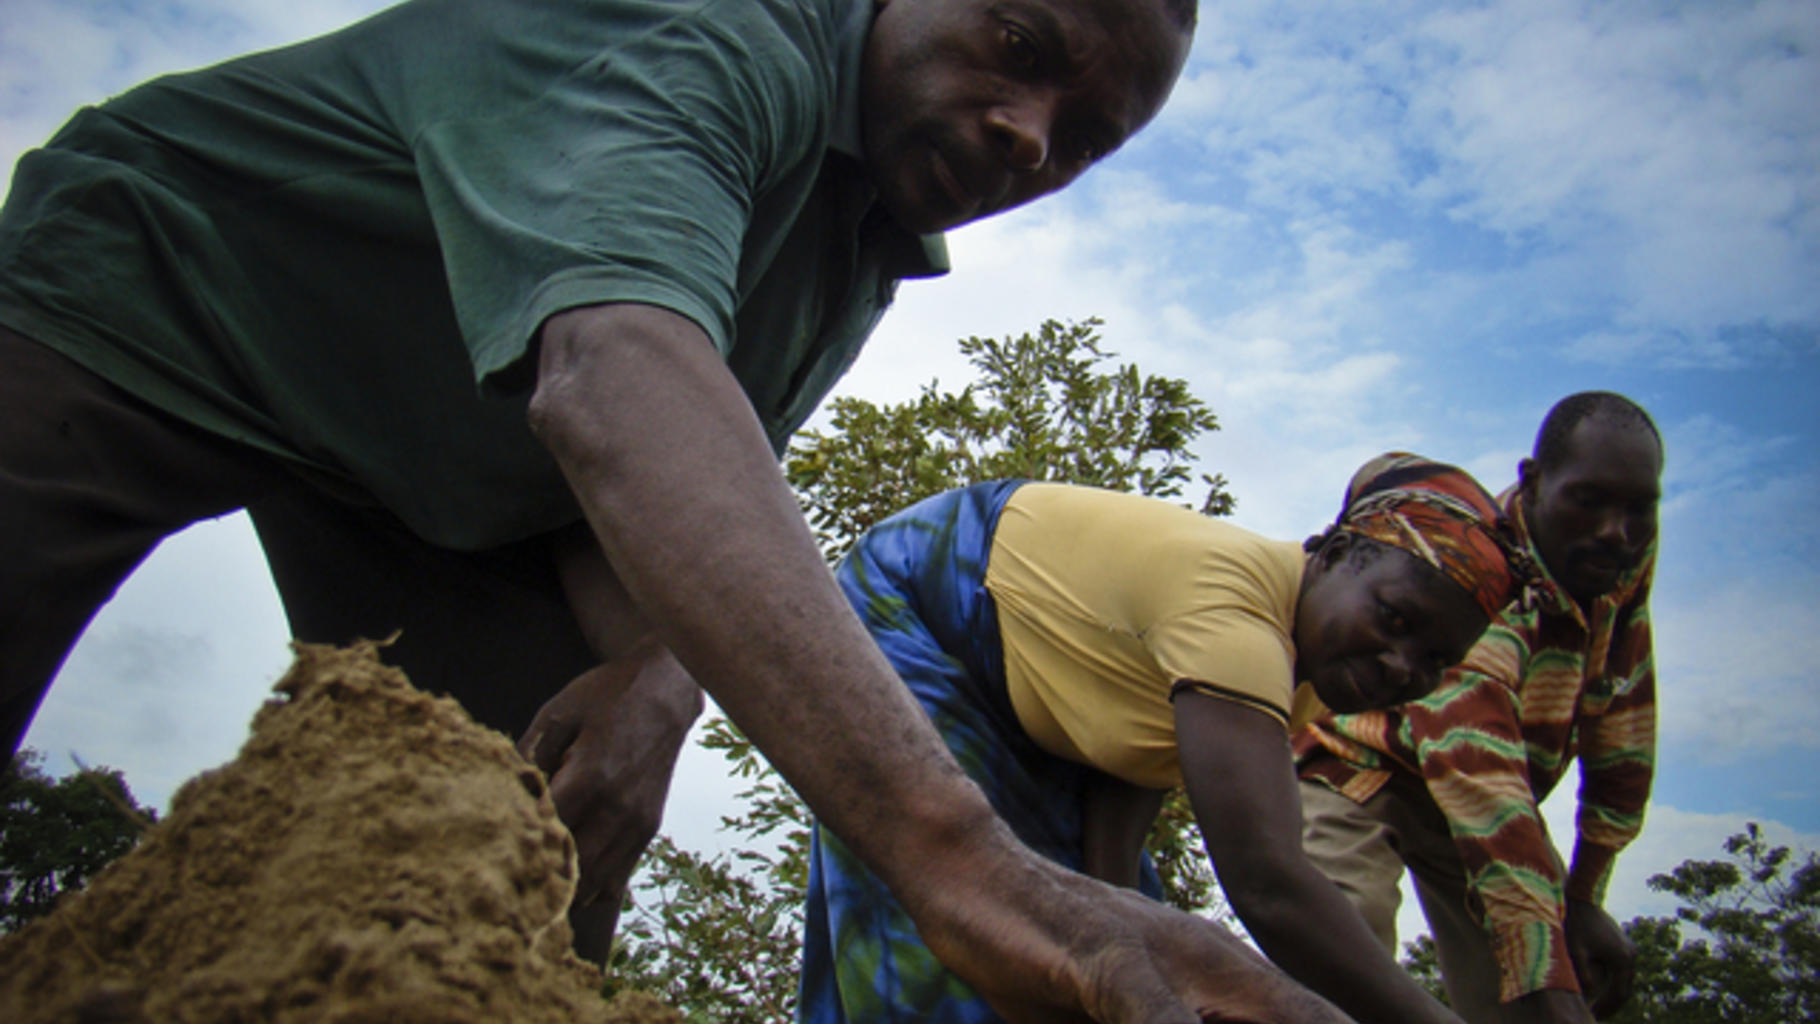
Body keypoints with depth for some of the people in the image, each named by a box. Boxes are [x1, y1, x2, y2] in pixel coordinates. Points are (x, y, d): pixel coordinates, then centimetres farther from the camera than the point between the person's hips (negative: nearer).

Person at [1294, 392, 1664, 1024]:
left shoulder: (1627, 556, -14)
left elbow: (1622, 729, -3)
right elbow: (1479, 780, -47)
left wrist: (1584, 895, -3)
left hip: (1495, 785, 6)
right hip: (1357, 764, -6)